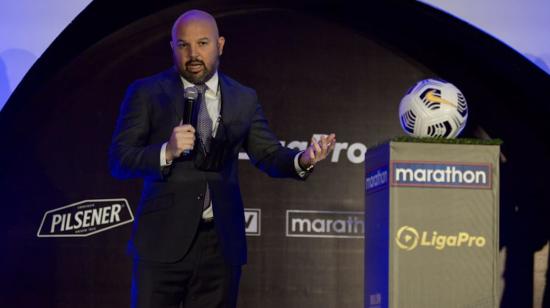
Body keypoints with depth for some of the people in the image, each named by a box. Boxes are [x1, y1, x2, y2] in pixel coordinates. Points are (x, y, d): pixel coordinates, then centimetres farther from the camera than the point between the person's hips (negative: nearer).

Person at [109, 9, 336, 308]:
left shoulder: (244, 99, 11)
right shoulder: (146, 93, 2)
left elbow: (269, 155, 8)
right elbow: (119, 160, -3)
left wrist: (302, 160, -14)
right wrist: (167, 151, -21)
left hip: (221, 245, 3)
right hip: (163, 240, -3)